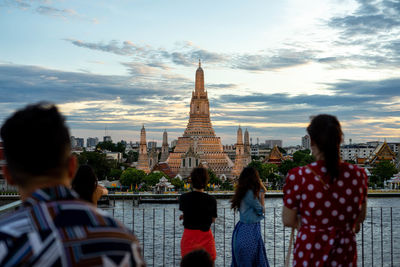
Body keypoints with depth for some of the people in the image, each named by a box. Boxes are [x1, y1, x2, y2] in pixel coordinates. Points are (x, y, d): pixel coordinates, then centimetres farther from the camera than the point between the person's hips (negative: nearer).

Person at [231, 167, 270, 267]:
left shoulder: (243, 192, 9)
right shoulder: (250, 193, -17)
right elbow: (261, 210, -6)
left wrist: (261, 191, 11)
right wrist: (261, 193, -1)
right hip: (250, 231, -9)